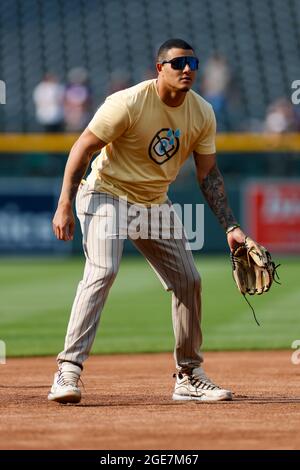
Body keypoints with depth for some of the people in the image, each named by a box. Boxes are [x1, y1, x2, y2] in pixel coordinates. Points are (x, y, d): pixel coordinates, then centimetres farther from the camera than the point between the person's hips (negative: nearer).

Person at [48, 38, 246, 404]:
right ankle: (68, 372, -28)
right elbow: (83, 148, -18)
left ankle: (189, 377, 21)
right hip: (107, 194, -7)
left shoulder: (203, 114, -5)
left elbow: (208, 173, 3)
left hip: (155, 205, 7)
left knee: (188, 279, 6)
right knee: (102, 271, -26)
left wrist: (229, 227, -2)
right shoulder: (129, 103, -23)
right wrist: (64, 206, -24)